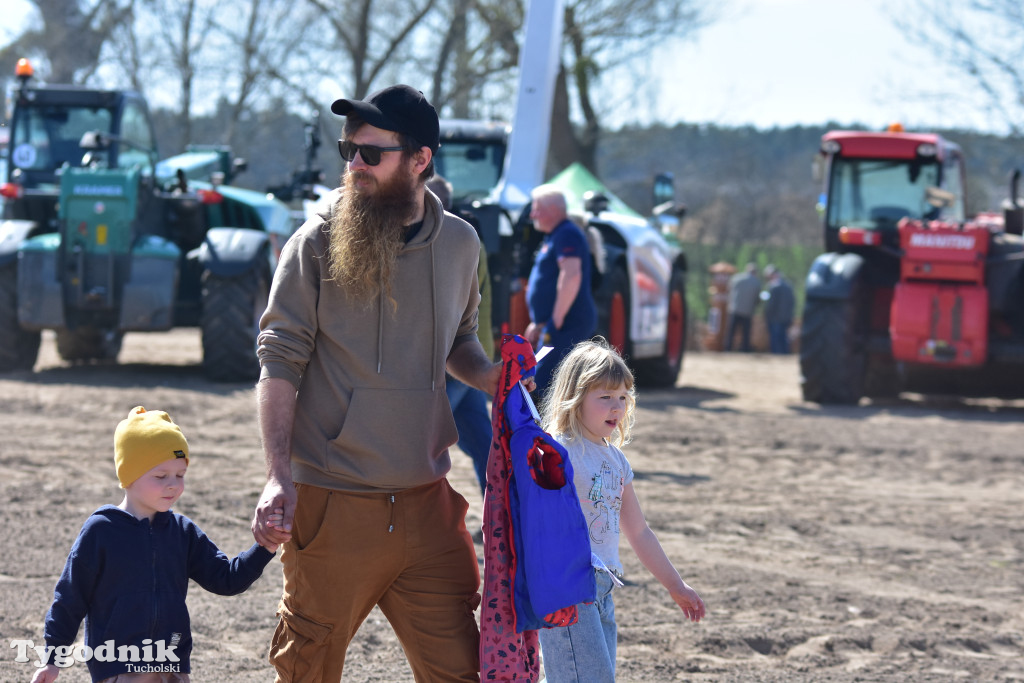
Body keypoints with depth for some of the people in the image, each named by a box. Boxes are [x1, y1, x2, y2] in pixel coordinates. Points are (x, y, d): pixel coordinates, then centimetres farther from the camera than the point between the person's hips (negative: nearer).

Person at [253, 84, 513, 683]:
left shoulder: (459, 244, 6)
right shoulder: (319, 242, -6)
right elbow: (280, 360, -7)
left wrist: (497, 380, 0)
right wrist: (278, 476, -18)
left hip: (426, 502, 3)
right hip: (333, 502, -3)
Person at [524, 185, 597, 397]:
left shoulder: (567, 234, -12)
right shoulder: (552, 237, 22)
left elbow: (571, 276, -26)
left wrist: (556, 319, -24)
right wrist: (539, 323, 27)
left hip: (566, 324, -11)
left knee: (542, 385, -16)